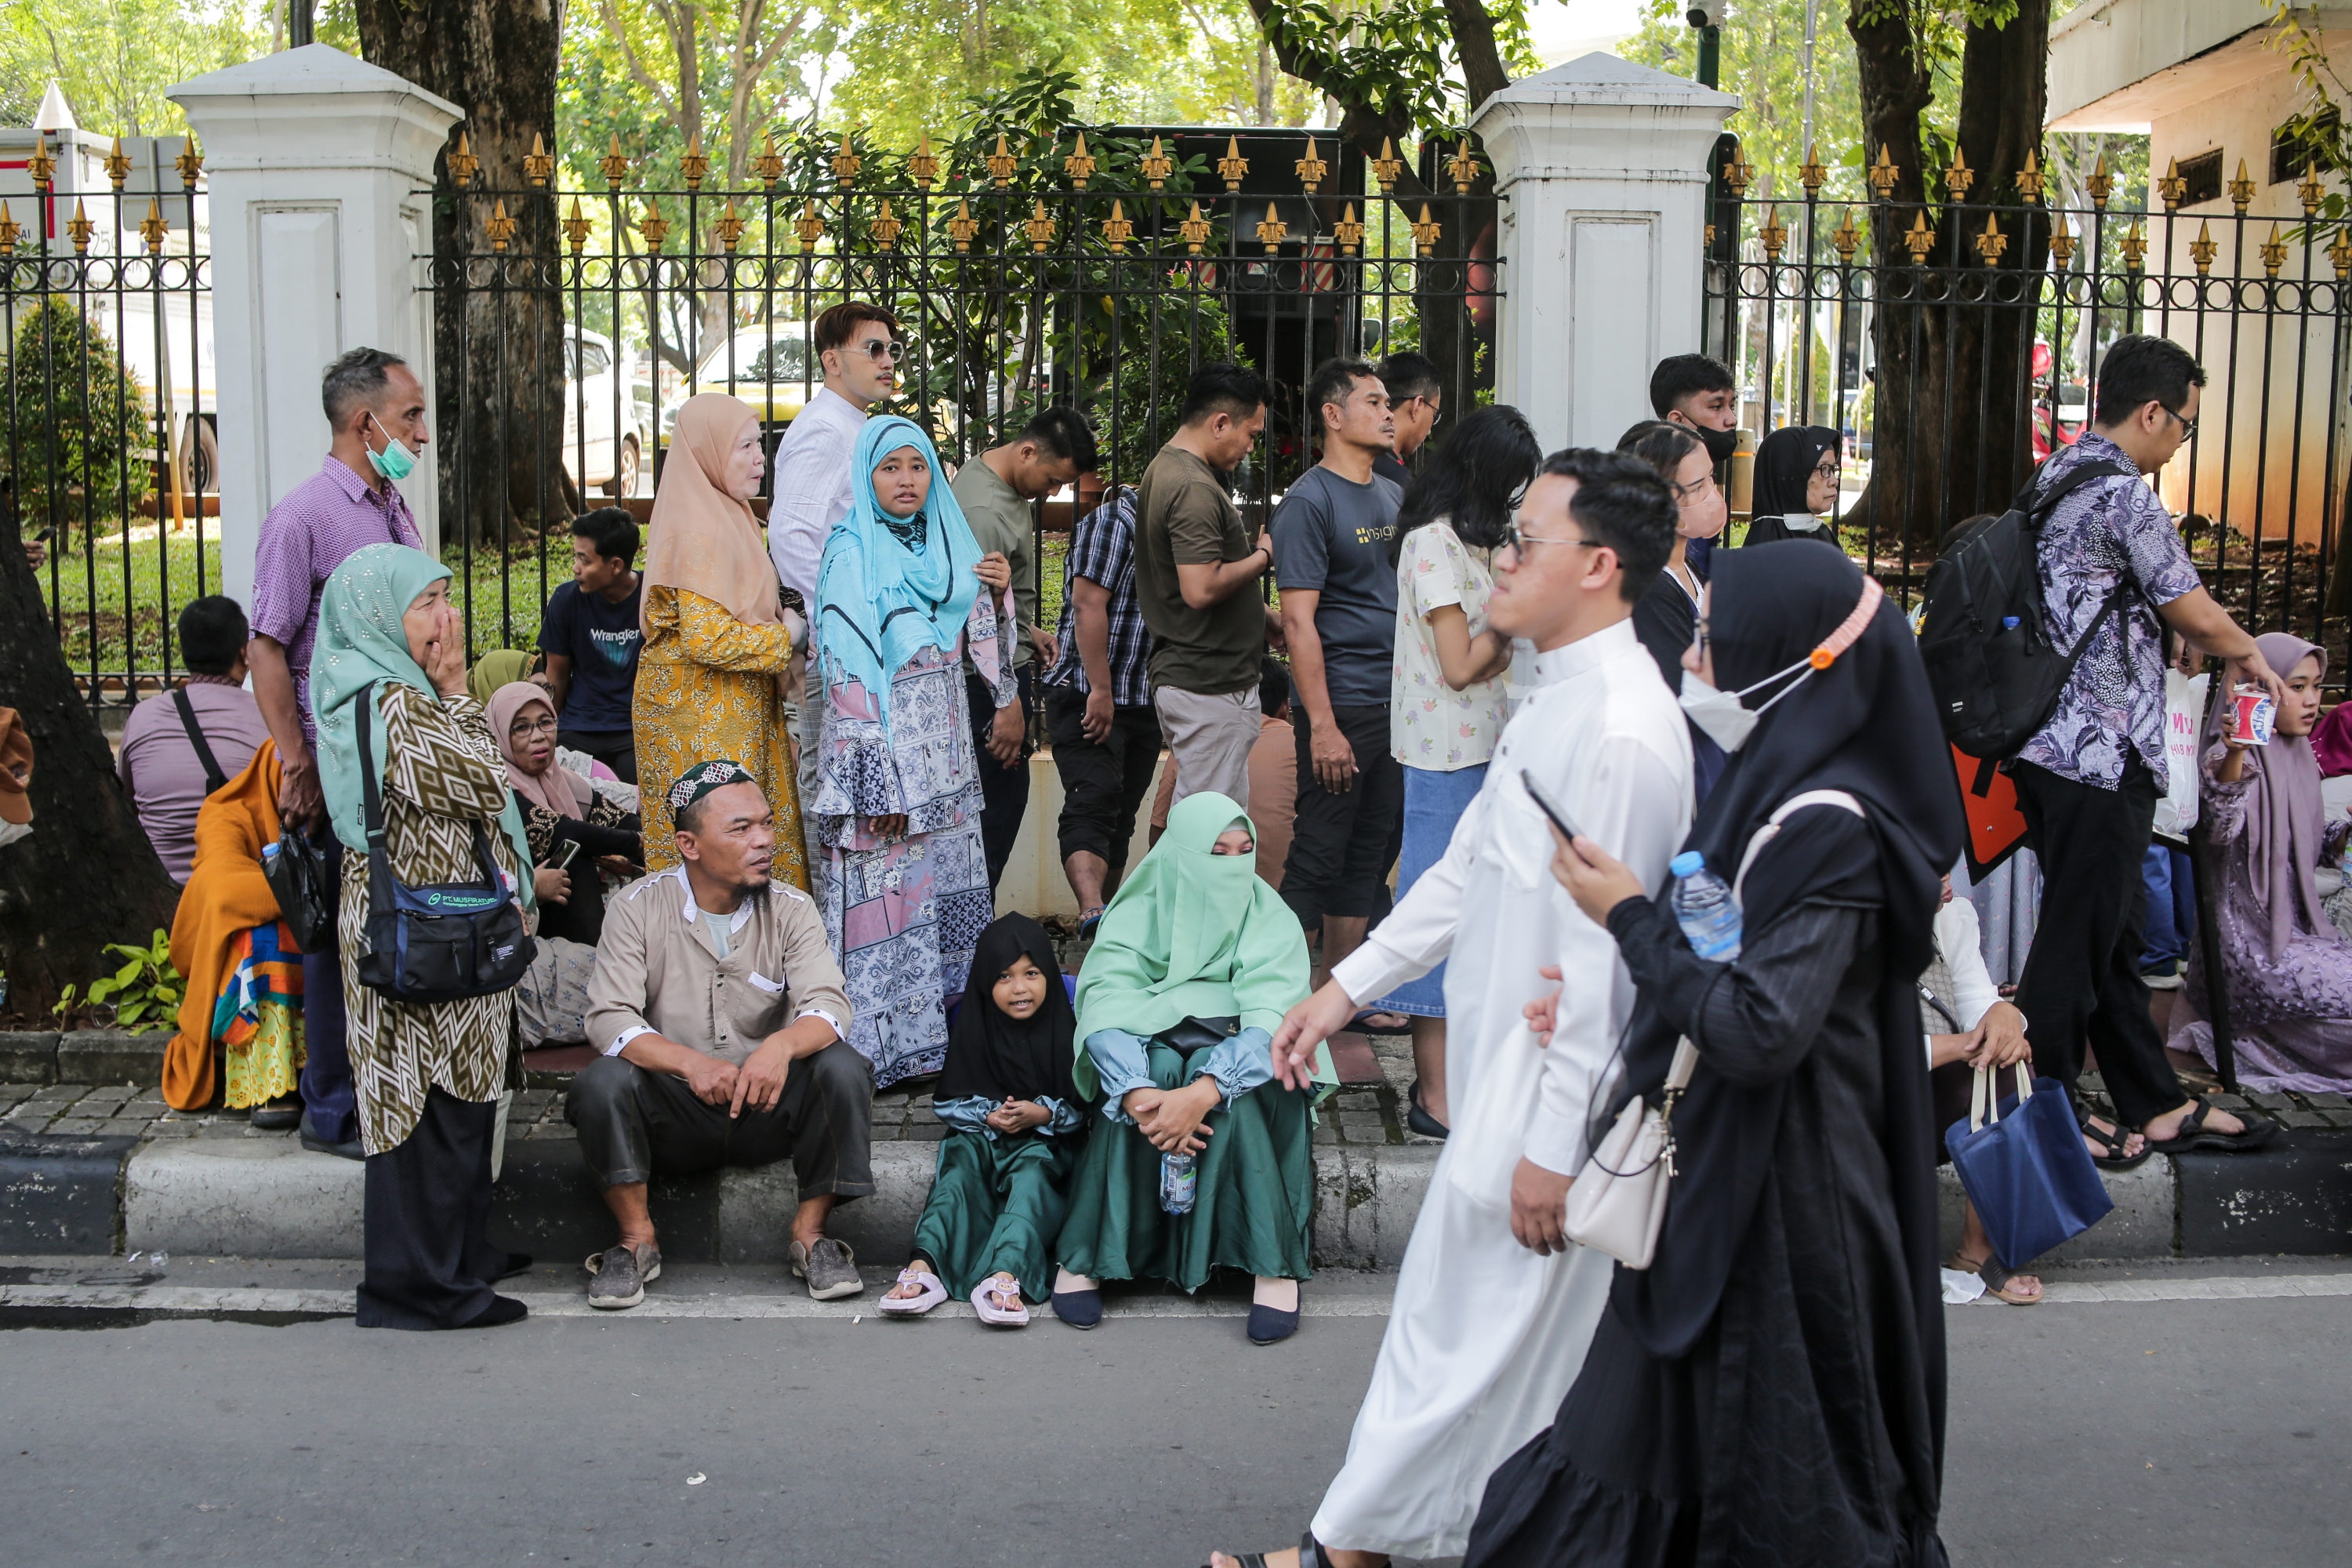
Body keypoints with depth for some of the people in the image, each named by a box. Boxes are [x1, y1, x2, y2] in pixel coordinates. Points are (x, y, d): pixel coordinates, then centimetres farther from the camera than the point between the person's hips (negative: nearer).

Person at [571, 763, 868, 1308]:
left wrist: (782, 1045, -38)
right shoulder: (638, 906, -6)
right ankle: (637, 1238, -11)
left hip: (767, 1107, 1)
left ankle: (810, 1232, -11)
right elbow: (609, 1019, -15)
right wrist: (690, 1064, -33)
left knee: (843, 1069, -26)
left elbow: (830, 1006, -14)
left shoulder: (791, 909, -1)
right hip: (674, 1112, -1)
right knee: (601, 1083, -30)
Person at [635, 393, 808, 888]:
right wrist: (784, 637, -12)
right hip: (704, 718, -10)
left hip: (734, 712, 10)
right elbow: (707, 638, -25)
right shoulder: (703, 531, -17)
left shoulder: (727, 517, 14)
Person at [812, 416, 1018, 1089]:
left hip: (944, 755, 7)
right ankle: (888, 1043, 3)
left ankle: (948, 1026, 18)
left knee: (945, 889, 10)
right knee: (887, 893, -4)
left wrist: (999, 594, -1)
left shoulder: (946, 547, 11)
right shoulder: (852, 554, -10)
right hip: (885, 751, -7)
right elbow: (847, 672, -16)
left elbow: (979, 652, 19)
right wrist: (875, 780, -21)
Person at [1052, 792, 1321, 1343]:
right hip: (1152, 1045, 1)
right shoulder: (1136, 917, 0)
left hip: (1238, 1058, -1)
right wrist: (1138, 1094, -37)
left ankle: (1276, 1266, -32)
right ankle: (1083, 1257, -30)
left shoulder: (1271, 920, -2)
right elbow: (1104, 1011, -16)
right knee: (1151, 1076, -34)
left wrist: (1202, 1093, -37)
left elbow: (1271, 1022, -18)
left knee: (1225, 1091, -35)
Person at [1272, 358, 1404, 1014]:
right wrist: (1322, 726, -20)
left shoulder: (1392, 495, 15)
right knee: (1318, 856, -3)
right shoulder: (1309, 501, -9)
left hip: (1398, 705, 8)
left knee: (1371, 852, 12)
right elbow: (1299, 620, -15)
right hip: (1342, 707, -8)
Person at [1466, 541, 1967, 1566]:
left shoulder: (1825, 827, -23)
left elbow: (1760, 1030, -27)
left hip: (1771, 1198, -9)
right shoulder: (1779, 783, 6)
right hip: (1717, 1173, 9)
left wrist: (1631, 916, -18)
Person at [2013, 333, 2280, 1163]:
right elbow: (2193, 611, -11)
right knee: (2079, 938, 0)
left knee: (2113, 935, 15)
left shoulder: (2056, 476, 14)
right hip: (2102, 753, -10)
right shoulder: (2123, 492, -16)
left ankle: (2155, 1103, 25)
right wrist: (2250, 656, 9)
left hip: (2055, 744, 10)